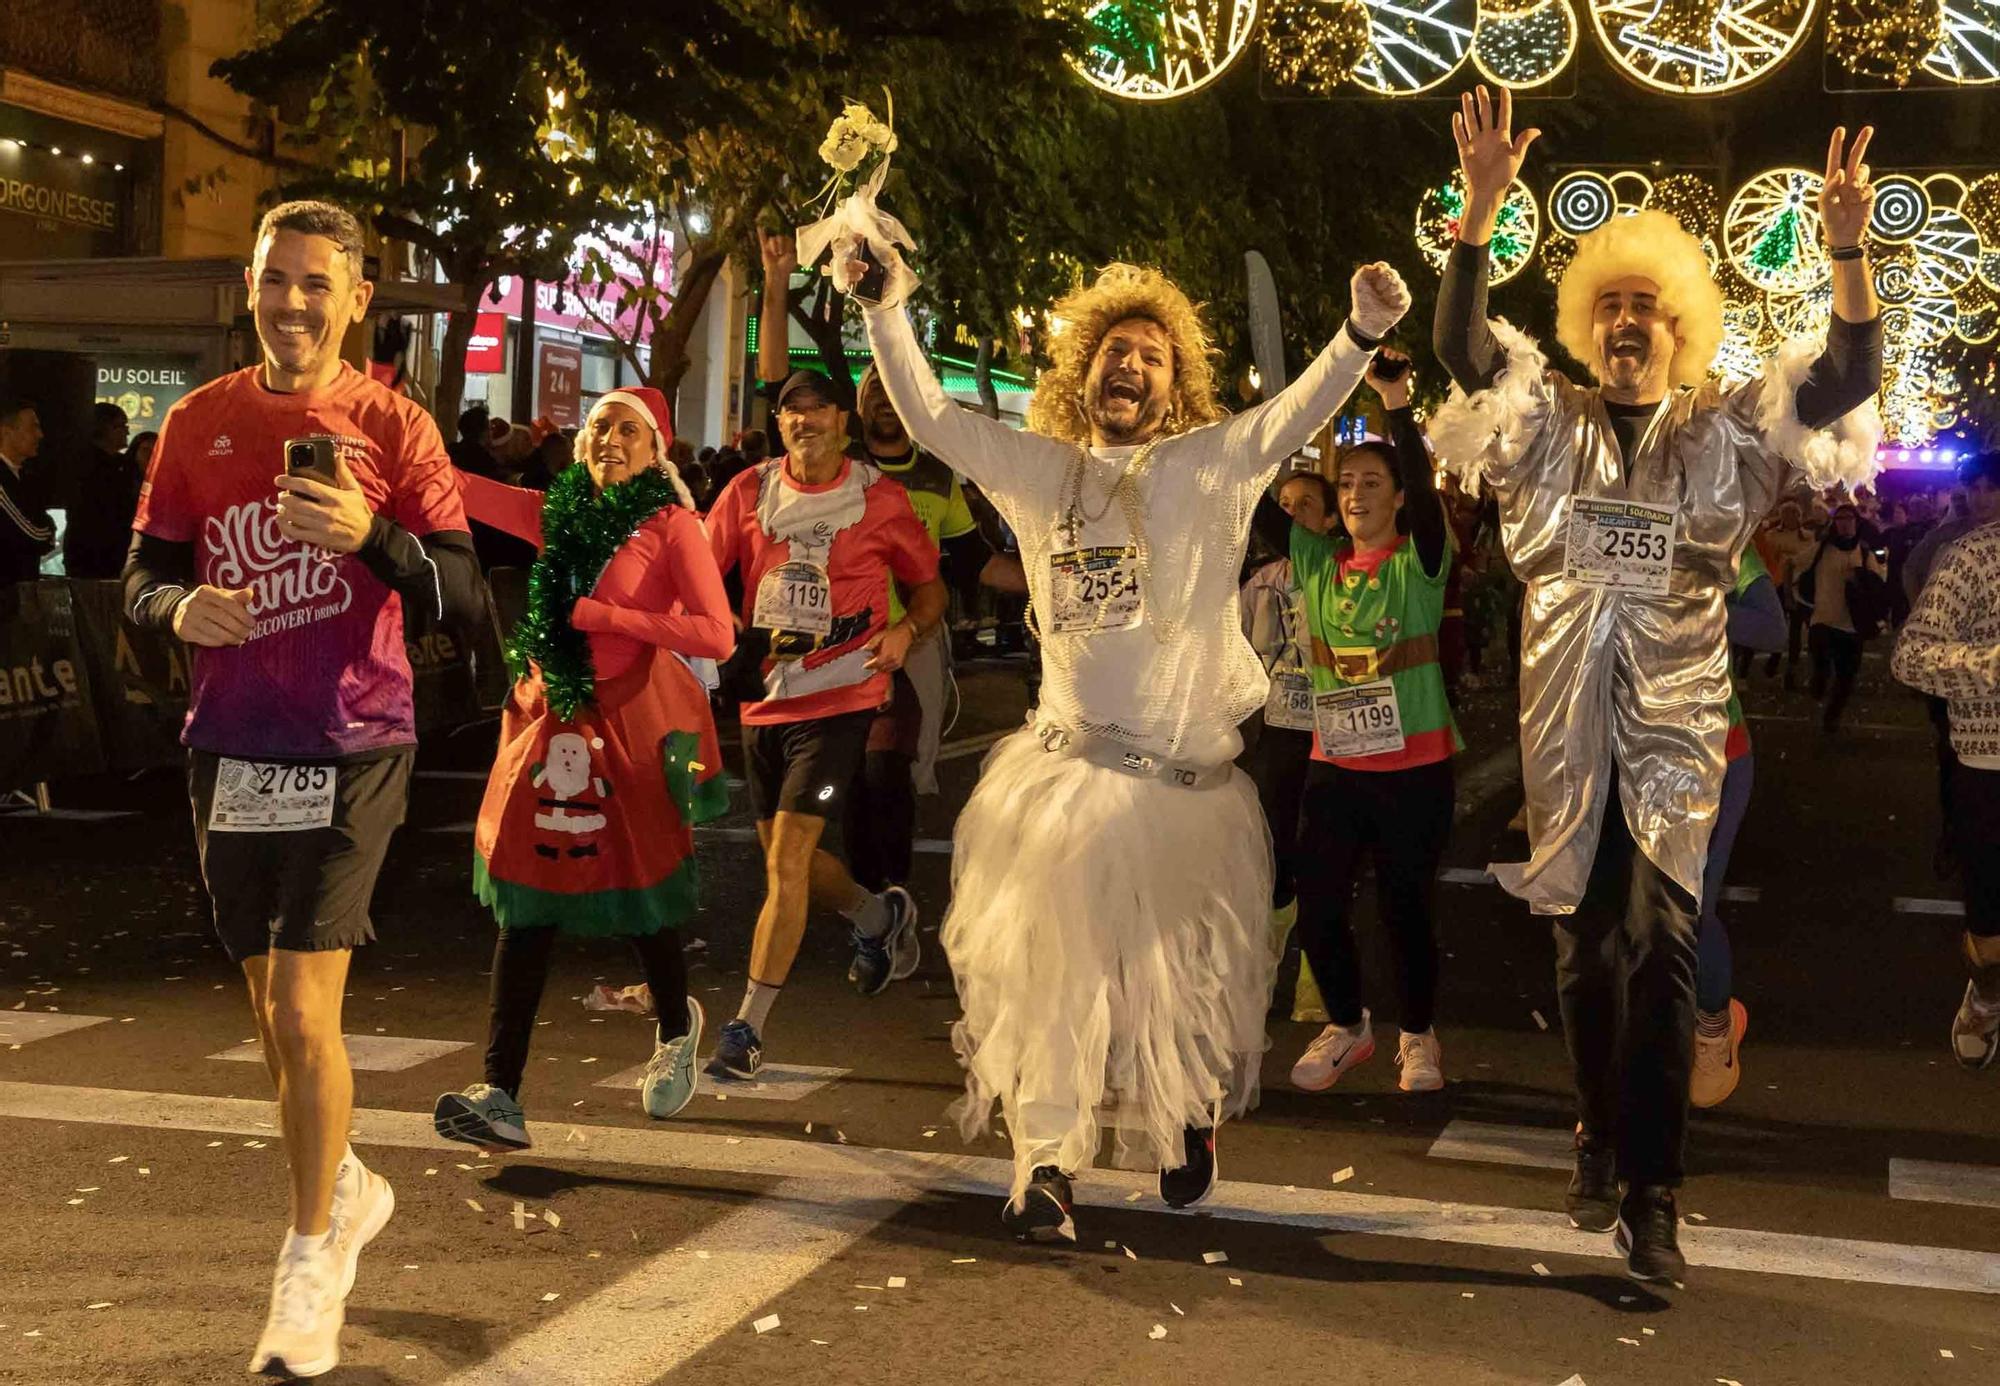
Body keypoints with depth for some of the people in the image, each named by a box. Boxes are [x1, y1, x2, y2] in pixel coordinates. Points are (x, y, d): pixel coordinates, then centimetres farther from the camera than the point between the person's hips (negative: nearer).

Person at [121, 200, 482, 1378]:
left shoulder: (394, 428, -3)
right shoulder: (199, 423, 6)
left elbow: (464, 598, -8)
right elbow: (144, 575, 9)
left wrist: (373, 537, -25)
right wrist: (181, 607, -13)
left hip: (351, 748, -4)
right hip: (231, 748, 4)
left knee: (303, 1012, -10)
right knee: (276, 1014, 16)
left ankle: (312, 1263, 9)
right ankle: (349, 1187, 41)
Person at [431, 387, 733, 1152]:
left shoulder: (672, 524, -5)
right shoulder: (558, 515, 9)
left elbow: (716, 635, -14)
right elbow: (459, 486, 10)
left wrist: (603, 615, -15)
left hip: (632, 716, -4)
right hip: (554, 714, 5)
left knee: (638, 894, 6)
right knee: (525, 897, -2)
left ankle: (677, 1026, 37)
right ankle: (501, 1096, -4)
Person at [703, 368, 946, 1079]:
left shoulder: (880, 499, -2)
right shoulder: (749, 492, 3)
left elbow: (929, 587, 8)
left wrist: (906, 631, -13)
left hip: (840, 697, -5)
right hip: (764, 695, 5)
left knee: (786, 860, -12)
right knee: (785, 856, 17)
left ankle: (747, 1028, -6)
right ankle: (881, 918, 47)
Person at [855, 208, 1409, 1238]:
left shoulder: (1210, 465, 2)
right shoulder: (1039, 468, 10)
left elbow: (1296, 415, -12)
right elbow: (929, 417, 9)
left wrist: (1361, 334, -29)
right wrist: (888, 311, 0)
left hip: (1186, 782, -2)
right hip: (1062, 772, 2)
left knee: (1181, 974, 9)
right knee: (1046, 966, 0)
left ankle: (1184, 1125, 35)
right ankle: (1046, 1163, 9)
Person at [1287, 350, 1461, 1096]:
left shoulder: (1419, 562, -5)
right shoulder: (1313, 561, 6)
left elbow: (1424, 487, -21)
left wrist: (1396, 404, -33)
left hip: (1415, 765, -3)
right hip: (1334, 764, 3)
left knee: (1406, 907, 6)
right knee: (1317, 907, 4)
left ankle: (1418, 1035, 27)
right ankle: (1346, 1026, 27)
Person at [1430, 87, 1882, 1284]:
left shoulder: (1726, 433, 5)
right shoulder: (1547, 422, 7)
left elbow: (1849, 375, -8)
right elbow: (1462, 344, -9)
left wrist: (1849, 250, -24)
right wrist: (1483, 209, -23)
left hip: (1674, 723, -1)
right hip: (1565, 723, 2)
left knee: (1660, 940, -14)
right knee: (1587, 946, 9)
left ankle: (1650, 1191, -12)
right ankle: (1605, 1147, 26)